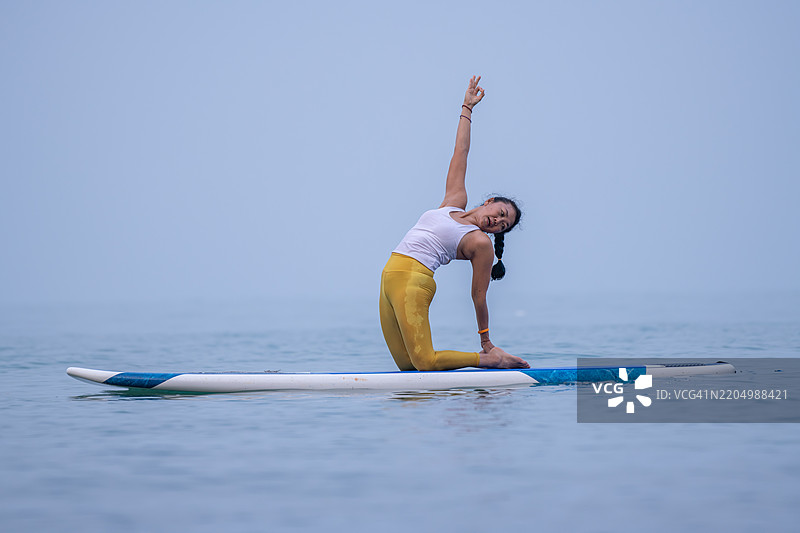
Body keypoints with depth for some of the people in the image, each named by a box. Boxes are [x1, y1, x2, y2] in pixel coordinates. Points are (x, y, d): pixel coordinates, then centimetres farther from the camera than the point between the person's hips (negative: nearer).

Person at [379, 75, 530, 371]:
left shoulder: (481, 243, -2)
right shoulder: (454, 202, 15)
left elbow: (479, 297, 1)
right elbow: (460, 153, 22)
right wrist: (467, 108, 27)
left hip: (414, 279, -7)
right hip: (390, 276, 7)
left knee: (423, 362, -17)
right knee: (407, 366, 2)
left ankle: (490, 359, -2)